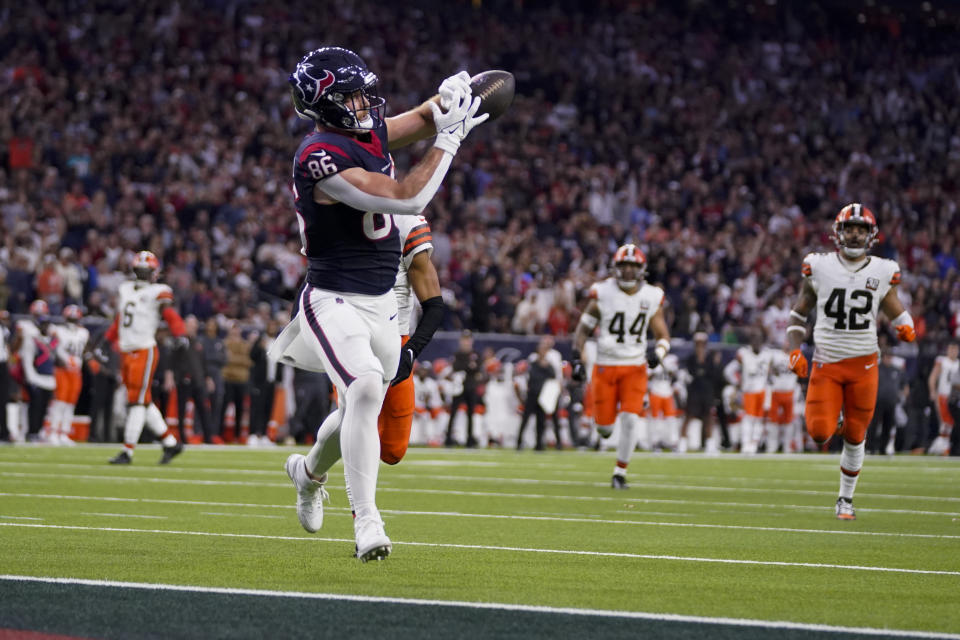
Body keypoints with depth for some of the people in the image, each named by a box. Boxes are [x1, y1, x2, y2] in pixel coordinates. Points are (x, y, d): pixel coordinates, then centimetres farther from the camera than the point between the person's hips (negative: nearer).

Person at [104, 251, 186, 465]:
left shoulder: (158, 293, -5)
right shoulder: (125, 289, 17)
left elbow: (172, 317, -15)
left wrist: (180, 335, -32)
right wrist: (107, 341, 22)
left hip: (144, 351, -7)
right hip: (126, 352, 7)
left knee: (138, 401, -6)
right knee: (143, 402, 10)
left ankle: (128, 451, -4)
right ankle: (171, 443, 19)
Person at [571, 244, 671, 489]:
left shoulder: (652, 298, -1)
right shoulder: (602, 294, -7)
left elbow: (663, 337, 8)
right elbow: (583, 329, 3)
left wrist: (658, 353, -14)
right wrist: (576, 358, -7)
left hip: (635, 368, 1)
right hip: (605, 366, -1)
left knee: (630, 420, -13)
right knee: (604, 426, -1)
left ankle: (620, 472, 0)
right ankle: (602, 419, 38)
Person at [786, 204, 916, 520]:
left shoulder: (882, 273, 1)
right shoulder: (819, 268, -2)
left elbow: (895, 309, 14)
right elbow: (798, 313, 8)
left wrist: (906, 327, -10)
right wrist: (795, 351, -5)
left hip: (863, 365, 1)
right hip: (826, 363, -1)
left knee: (855, 437, 6)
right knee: (820, 434, -13)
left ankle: (845, 499, 24)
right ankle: (829, 420, 25)